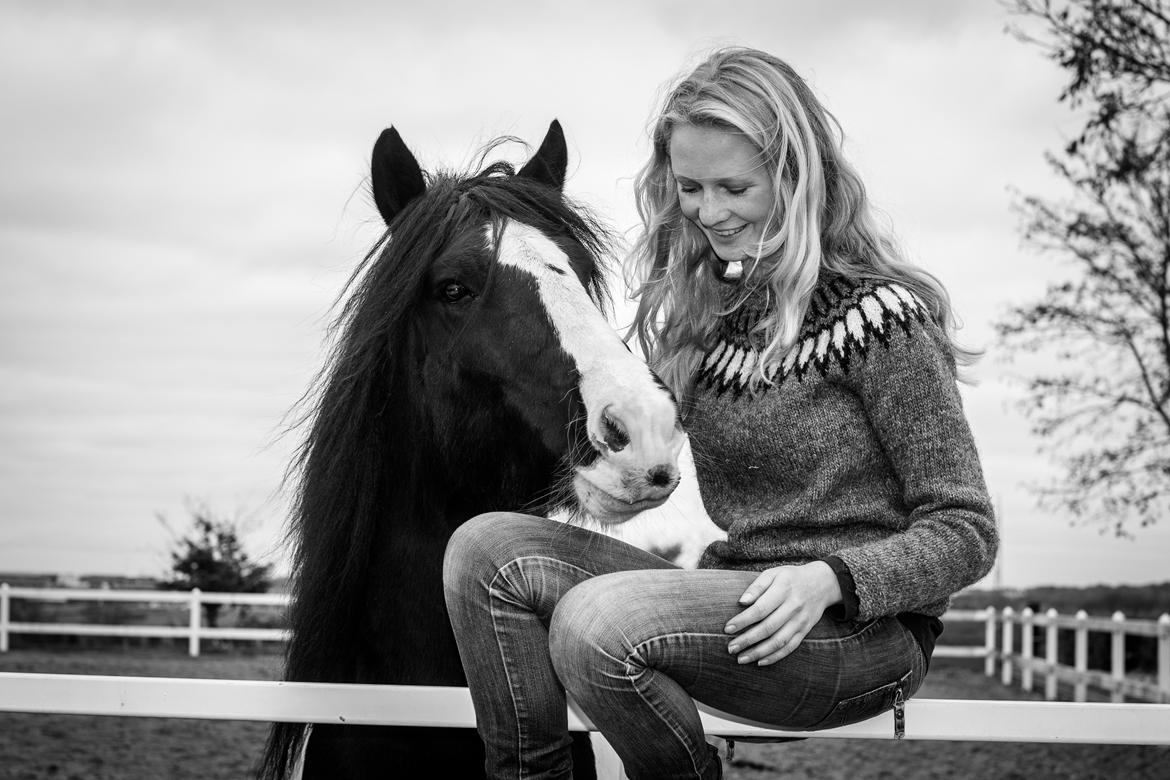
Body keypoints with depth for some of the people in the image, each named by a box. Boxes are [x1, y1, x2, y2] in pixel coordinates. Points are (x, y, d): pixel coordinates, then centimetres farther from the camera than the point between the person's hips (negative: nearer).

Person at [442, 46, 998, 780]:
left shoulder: (878, 318, -9)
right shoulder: (701, 306, 12)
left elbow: (966, 534, -10)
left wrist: (828, 578, -25)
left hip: (864, 630, -7)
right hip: (736, 601, 7)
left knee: (594, 623, -29)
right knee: (487, 548, -11)